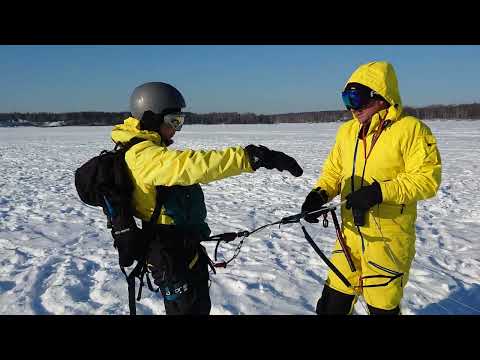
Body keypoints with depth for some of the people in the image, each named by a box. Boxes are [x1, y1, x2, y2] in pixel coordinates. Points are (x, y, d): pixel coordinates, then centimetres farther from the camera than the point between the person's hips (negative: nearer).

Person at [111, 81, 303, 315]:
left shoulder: (151, 151, 9)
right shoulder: (144, 156, -25)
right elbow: (192, 165, -41)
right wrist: (251, 156, -46)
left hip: (186, 249, 10)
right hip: (171, 257, -10)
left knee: (201, 306, 25)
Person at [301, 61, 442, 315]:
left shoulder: (411, 129, -11)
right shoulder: (347, 131, 8)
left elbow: (427, 178, -16)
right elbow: (333, 171, 14)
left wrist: (380, 191, -25)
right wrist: (320, 194, -5)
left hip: (389, 238, -5)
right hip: (351, 232, 6)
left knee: (382, 307, 9)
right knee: (333, 302, 14)